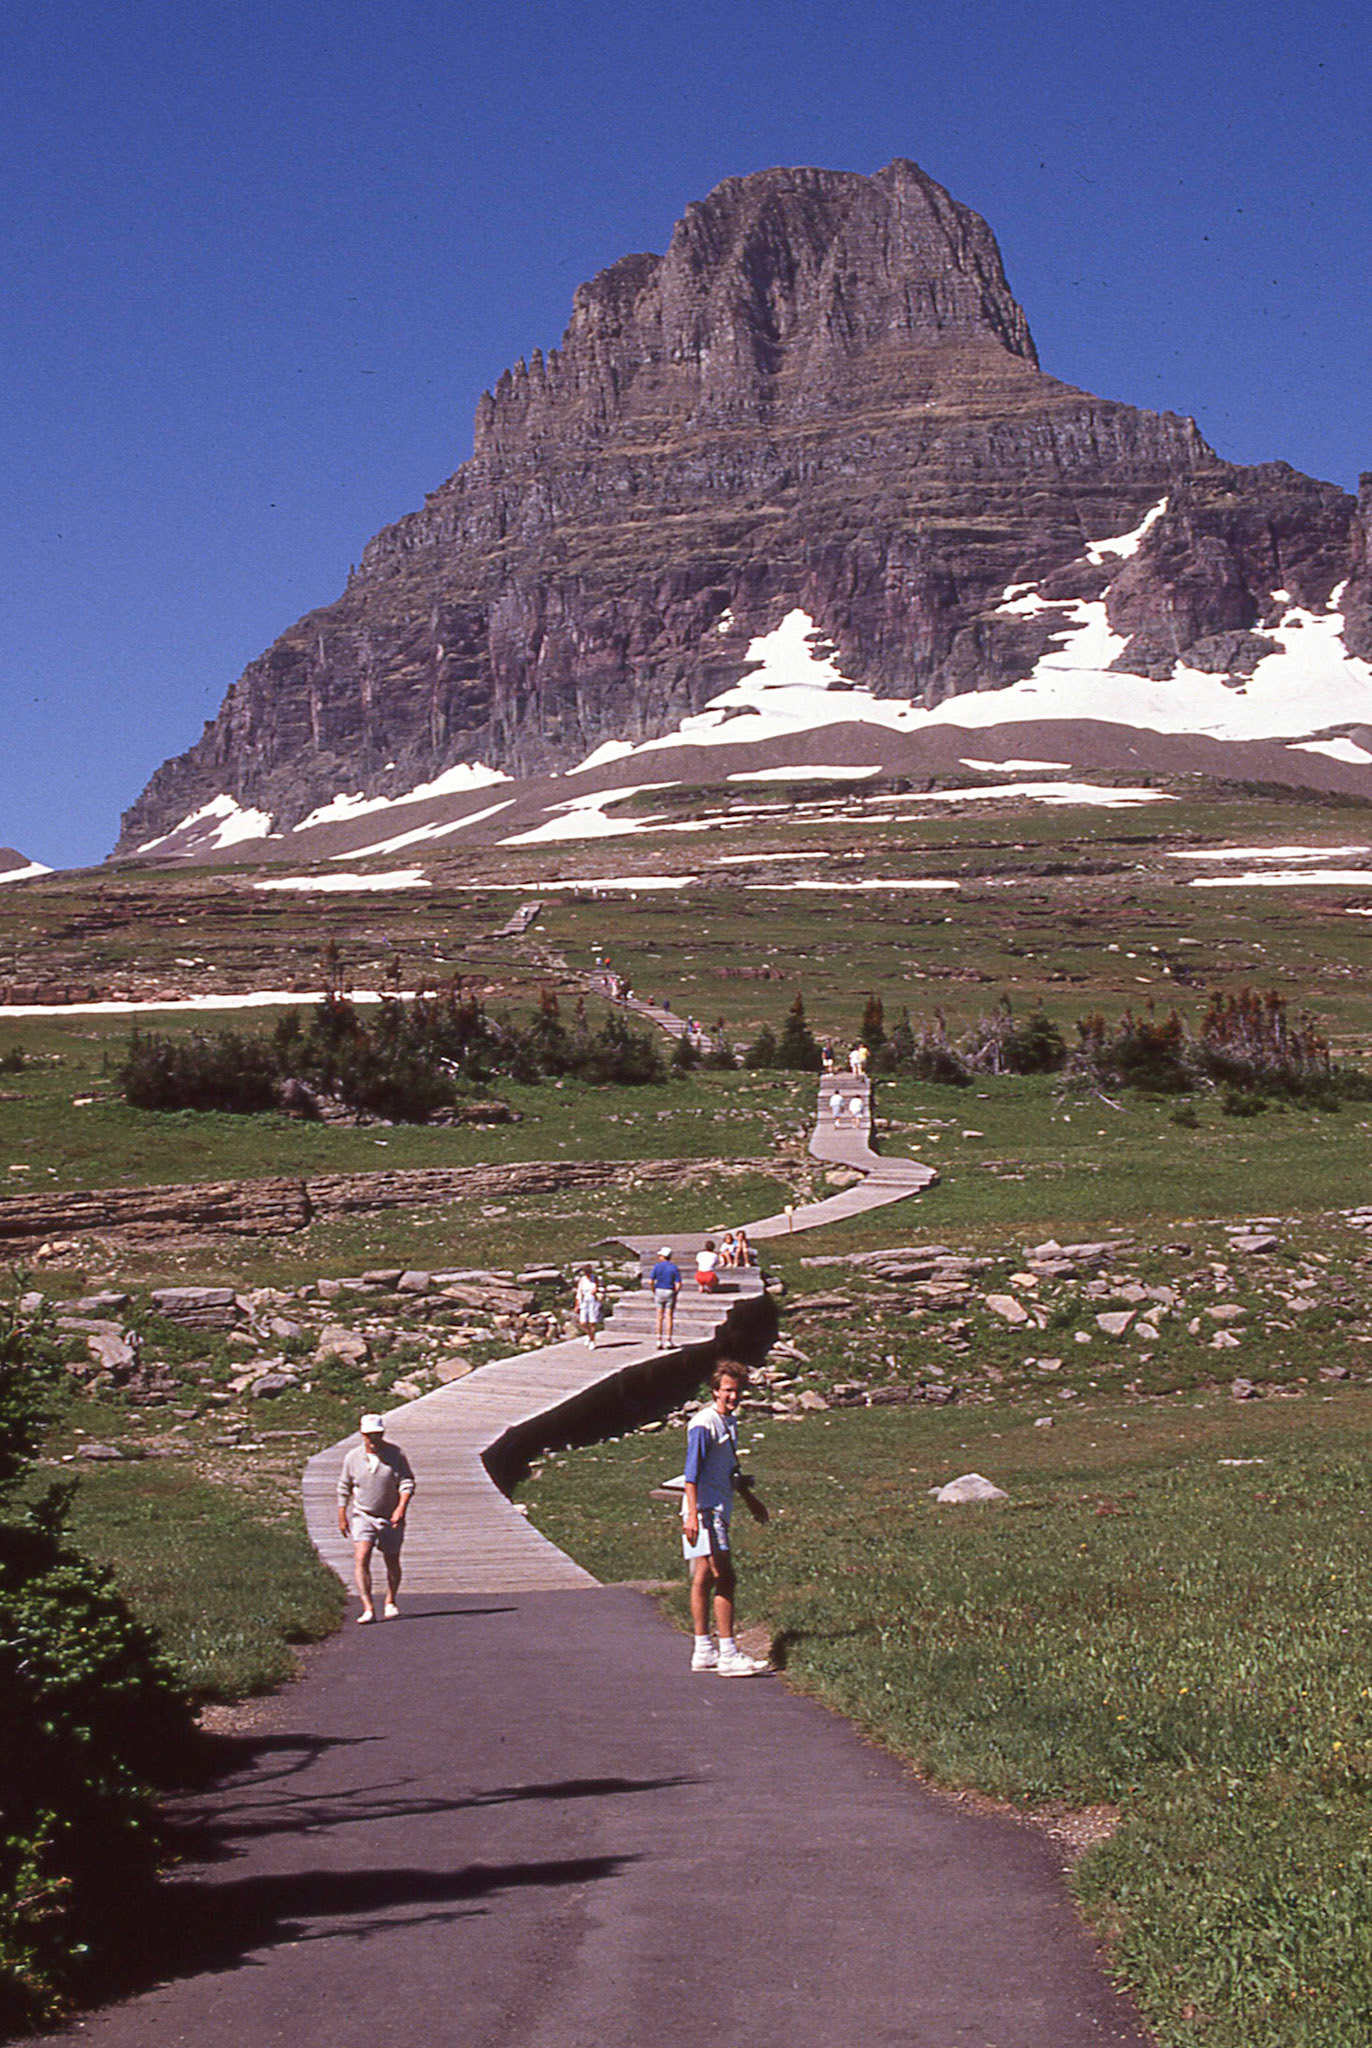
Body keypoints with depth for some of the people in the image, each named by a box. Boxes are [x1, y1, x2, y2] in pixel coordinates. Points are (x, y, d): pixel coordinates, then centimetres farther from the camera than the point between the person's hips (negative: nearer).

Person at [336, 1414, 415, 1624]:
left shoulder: (396, 1454, -7)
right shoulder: (353, 1457, -4)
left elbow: (407, 1483, -10)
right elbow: (344, 1488, 7)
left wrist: (401, 1507, -25)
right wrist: (342, 1517, 8)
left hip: (391, 1518, 0)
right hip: (362, 1515, 0)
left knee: (392, 1563, 12)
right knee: (361, 1559, -18)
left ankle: (391, 1602, 36)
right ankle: (368, 1609, -22)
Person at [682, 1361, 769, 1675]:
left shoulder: (729, 1423, 16)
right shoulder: (704, 1424, -13)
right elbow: (692, 1471, -18)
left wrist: (749, 1498, 37)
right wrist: (692, 1515, -23)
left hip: (719, 1510, 10)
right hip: (704, 1510, -10)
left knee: (704, 1579, 12)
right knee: (724, 1578, -13)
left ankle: (703, 1652, 16)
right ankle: (728, 1655, -14)